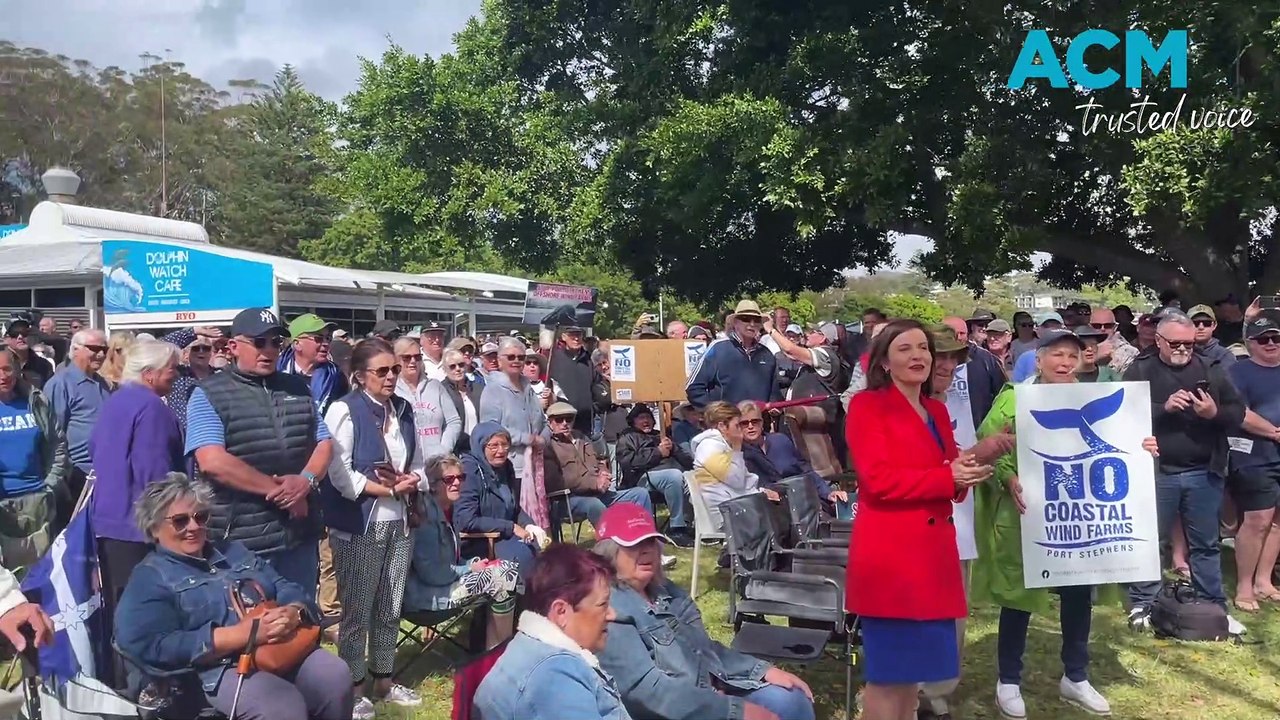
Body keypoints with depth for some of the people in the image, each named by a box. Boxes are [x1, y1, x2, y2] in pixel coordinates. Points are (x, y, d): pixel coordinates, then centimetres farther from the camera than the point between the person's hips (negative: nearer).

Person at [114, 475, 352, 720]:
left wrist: (293, 613, -9)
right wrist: (241, 634, -18)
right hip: (222, 668, -5)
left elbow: (286, 589, 19)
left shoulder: (234, 551, 26)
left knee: (337, 679, -24)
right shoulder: (149, 577, 7)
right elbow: (154, 646, -10)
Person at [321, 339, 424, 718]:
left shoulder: (404, 410, 9)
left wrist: (410, 483, -6)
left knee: (390, 609, 15)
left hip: (399, 523, 6)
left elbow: (417, 463, 16)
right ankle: (354, 688, 19)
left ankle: (384, 679, 30)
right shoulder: (344, 410, -11)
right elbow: (340, 475, -18)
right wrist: (388, 489, -14)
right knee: (357, 611, 5)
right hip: (359, 526, -6)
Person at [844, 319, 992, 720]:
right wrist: (948, 477, -16)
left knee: (916, 663, 15)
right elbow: (878, 480, -16)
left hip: (932, 548, 8)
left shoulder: (937, 411, 17)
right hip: (889, 552, -8)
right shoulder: (867, 405, -6)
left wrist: (967, 470, -4)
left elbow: (948, 474, 19)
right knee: (888, 669, -2)